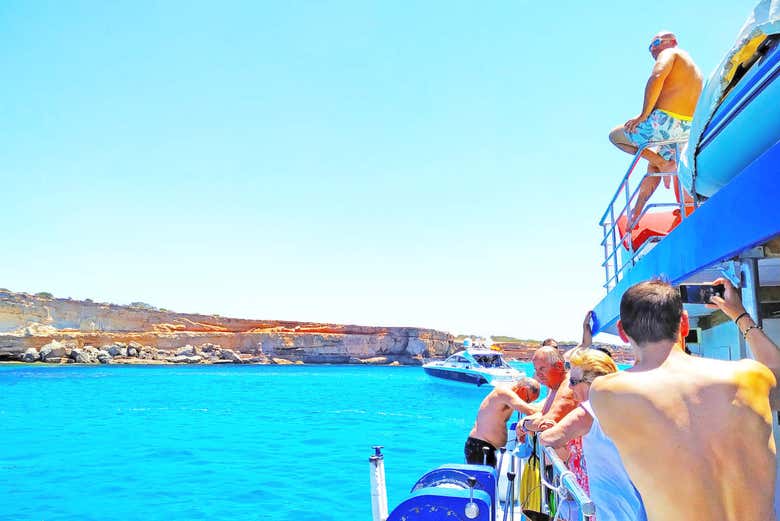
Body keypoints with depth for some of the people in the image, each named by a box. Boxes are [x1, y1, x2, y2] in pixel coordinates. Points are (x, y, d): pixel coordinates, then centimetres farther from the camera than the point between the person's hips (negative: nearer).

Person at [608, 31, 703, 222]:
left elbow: (657, 77, -18)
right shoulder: (695, 69, 30)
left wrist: (643, 115, -15)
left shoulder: (670, 53, 4)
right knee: (653, 166, 30)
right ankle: (636, 212, 29)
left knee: (615, 135, 11)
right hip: (689, 129, 9)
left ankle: (663, 163, -1)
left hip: (666, 122, -9)